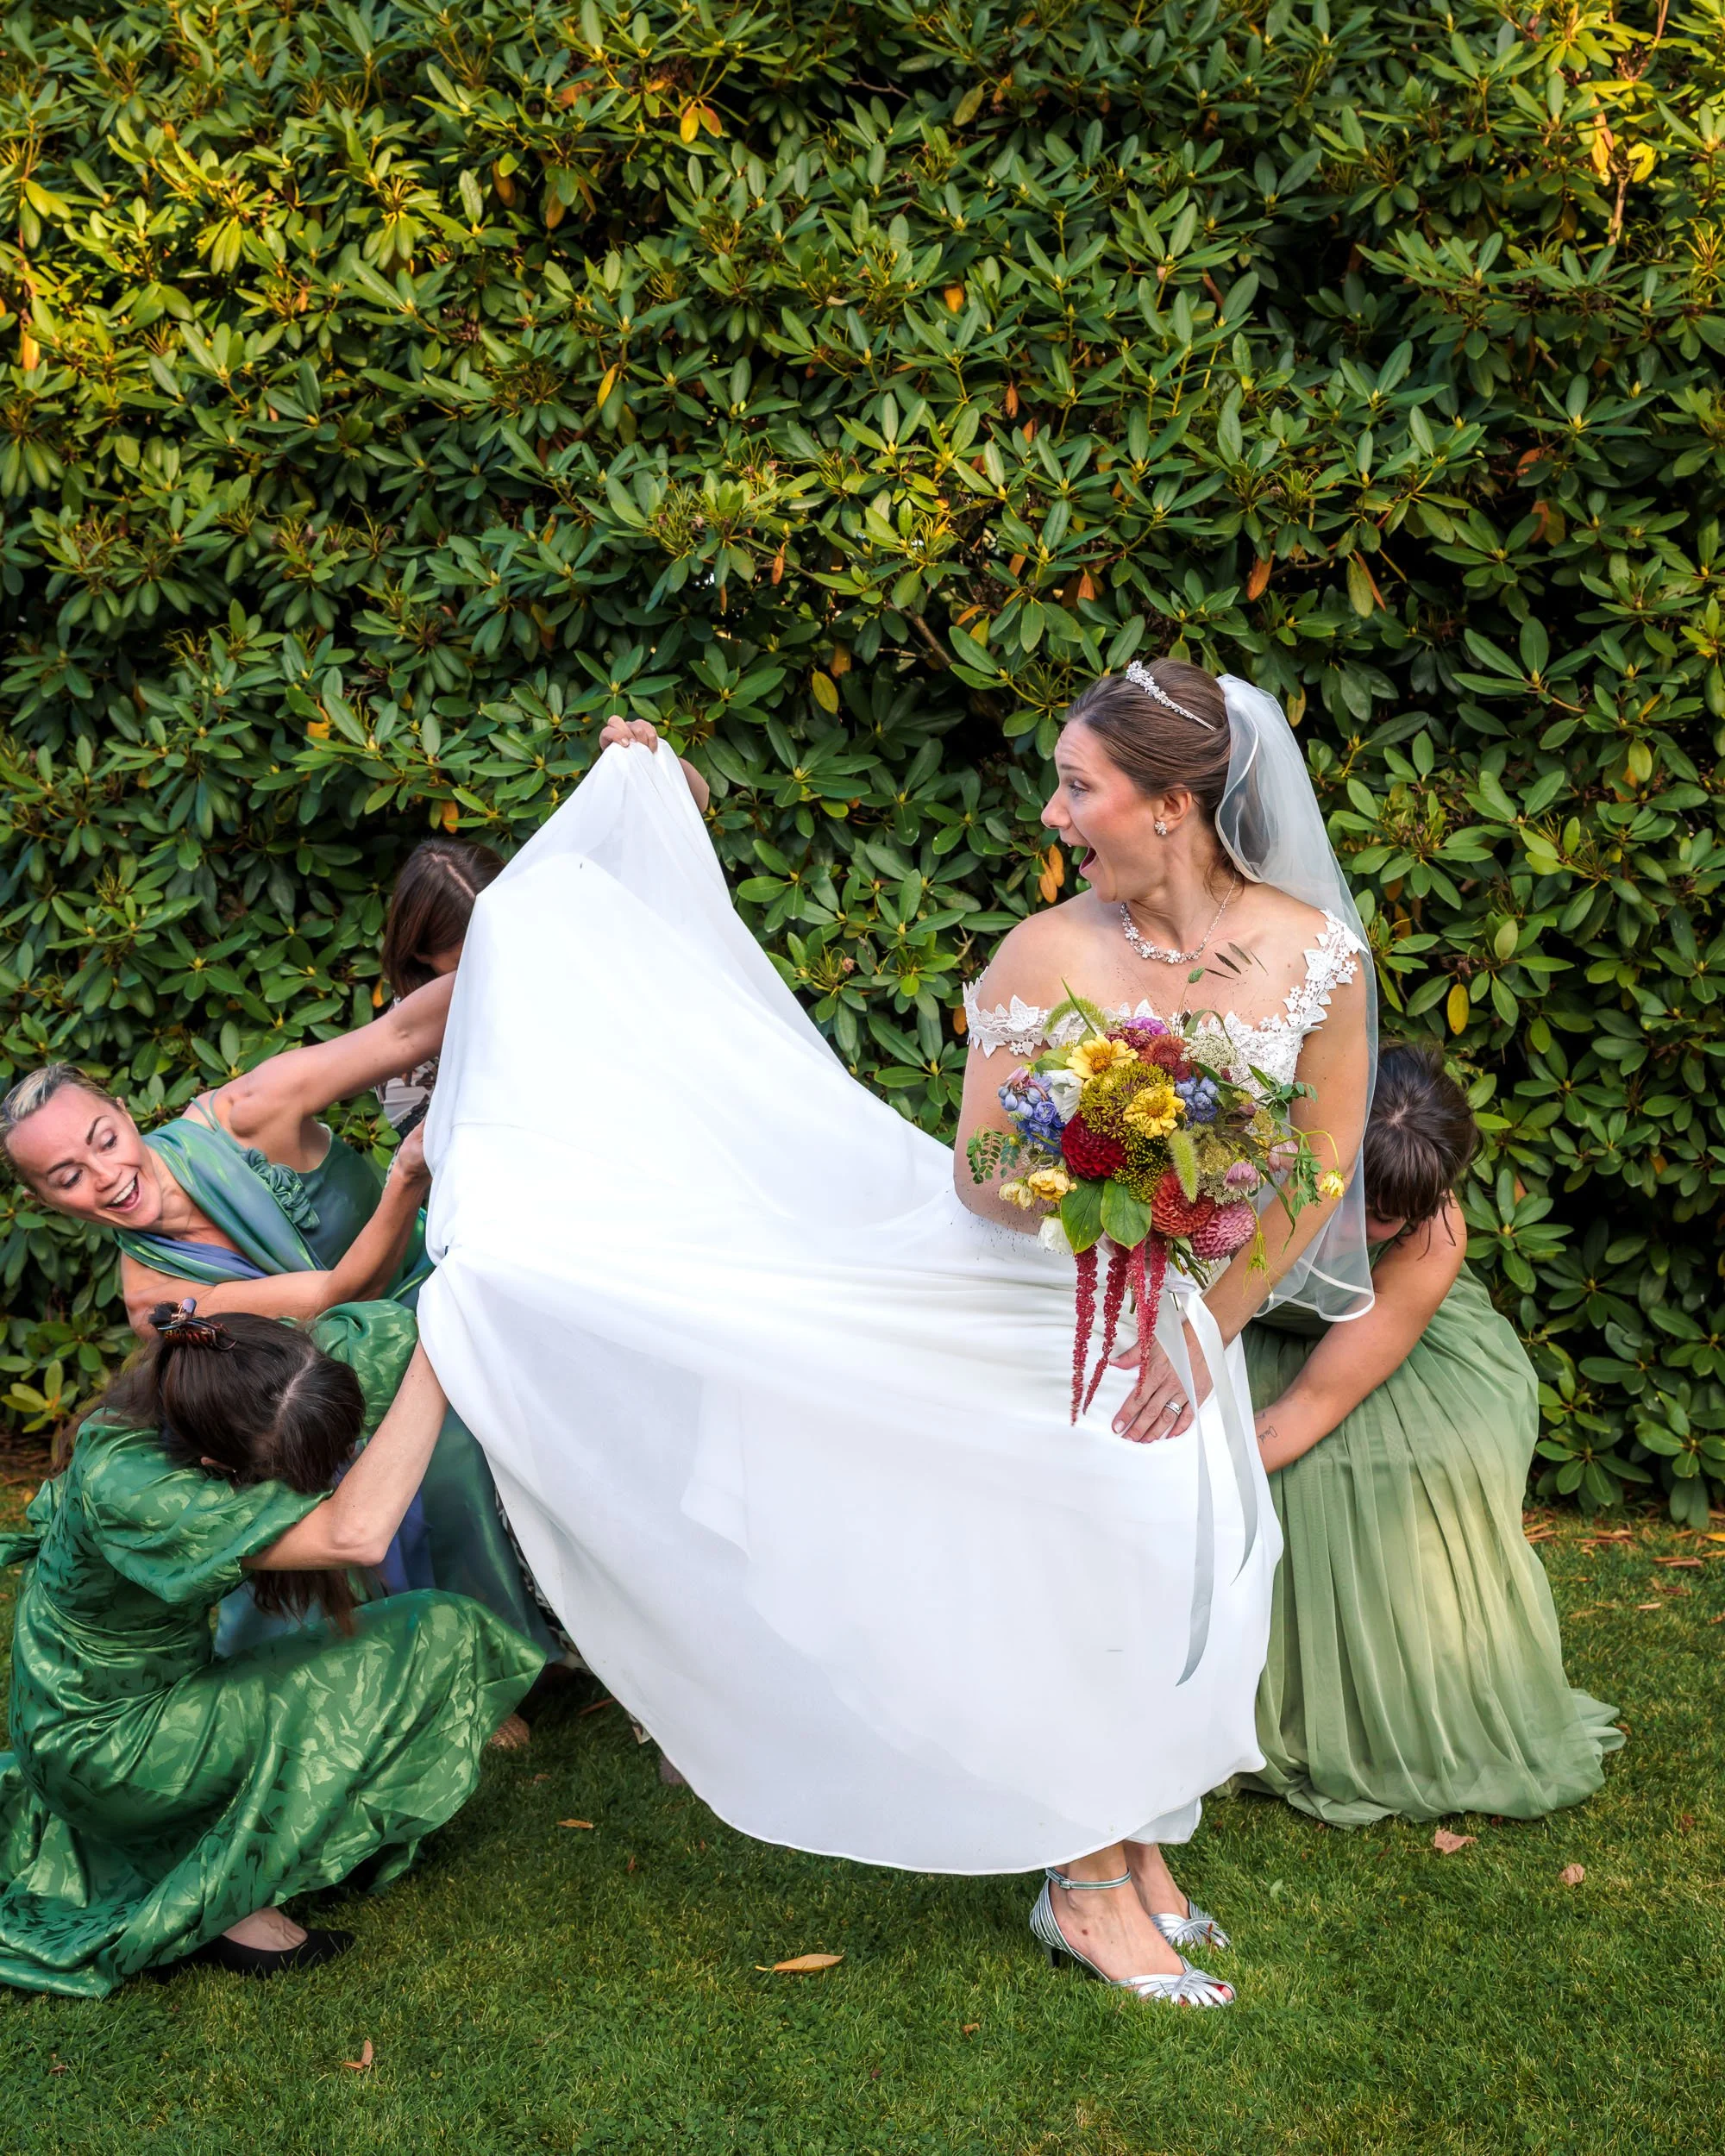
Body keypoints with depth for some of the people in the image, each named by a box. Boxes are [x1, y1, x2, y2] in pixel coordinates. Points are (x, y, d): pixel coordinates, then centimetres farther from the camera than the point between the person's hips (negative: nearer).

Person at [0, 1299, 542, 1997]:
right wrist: (437, 1363, -42)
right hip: (101, 1746, -8)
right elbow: (355, 1532, -45)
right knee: (423, 1646, -15)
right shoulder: (124, 1486, -38)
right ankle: (225, 1906, -5)